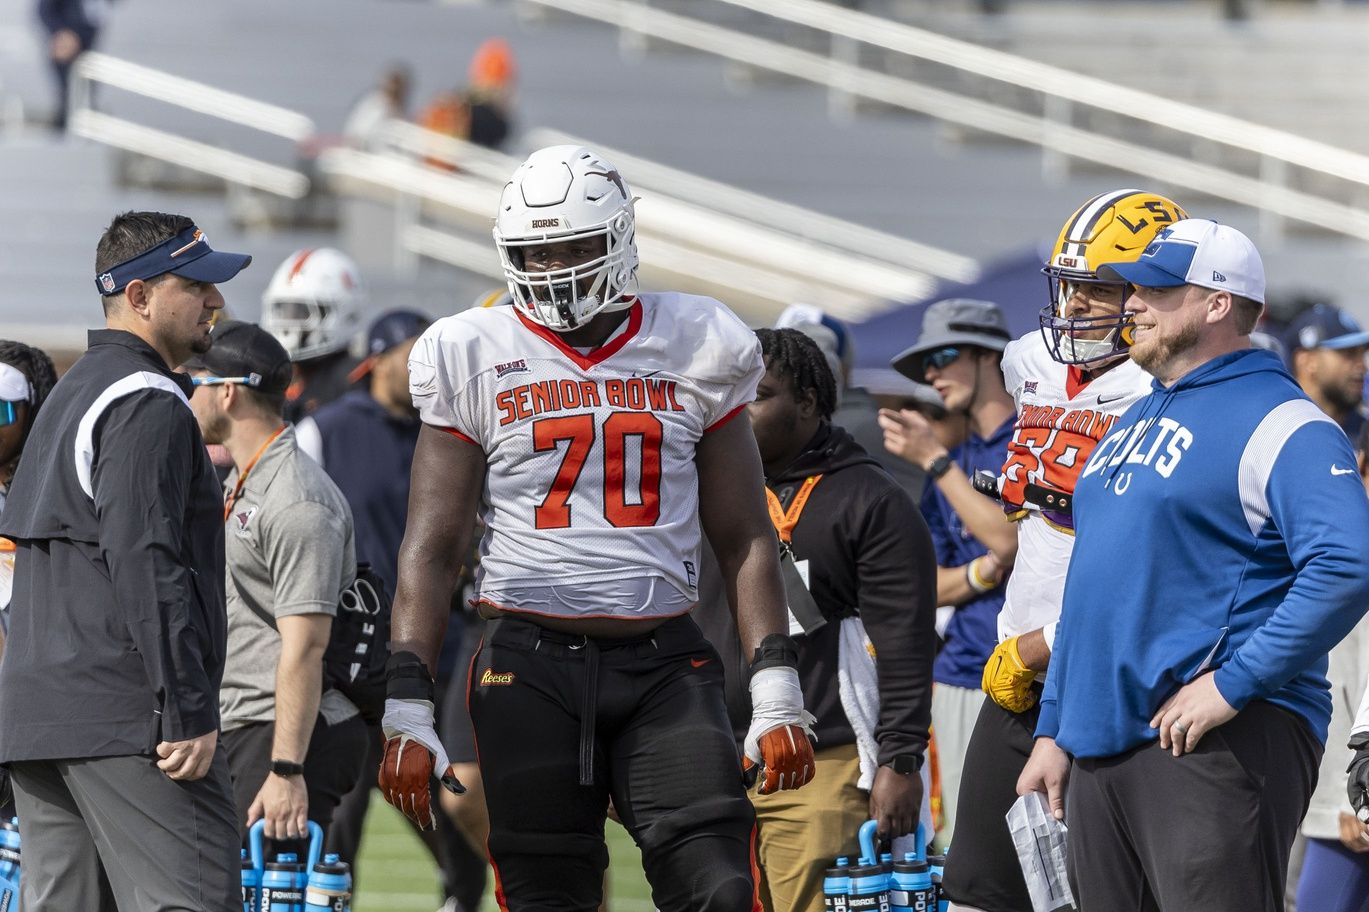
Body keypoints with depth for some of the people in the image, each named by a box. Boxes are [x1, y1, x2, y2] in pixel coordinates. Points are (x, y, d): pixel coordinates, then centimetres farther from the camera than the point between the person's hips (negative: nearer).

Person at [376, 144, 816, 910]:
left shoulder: (692, 353, 7)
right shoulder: (478, 361, 5)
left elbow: (745, 540, 9)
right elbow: (432, 549, 4)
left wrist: (777, 694, 1)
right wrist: (407, 710, -4)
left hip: (664, 665, 0)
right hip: (532, 666, 0)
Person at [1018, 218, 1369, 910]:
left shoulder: (1276, 424, -9)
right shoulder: (1132, 424, 20)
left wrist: (1234, 683, -23)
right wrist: (1053, 728, 20)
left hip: (1218, 745, -9)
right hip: (1099, 745, 9)